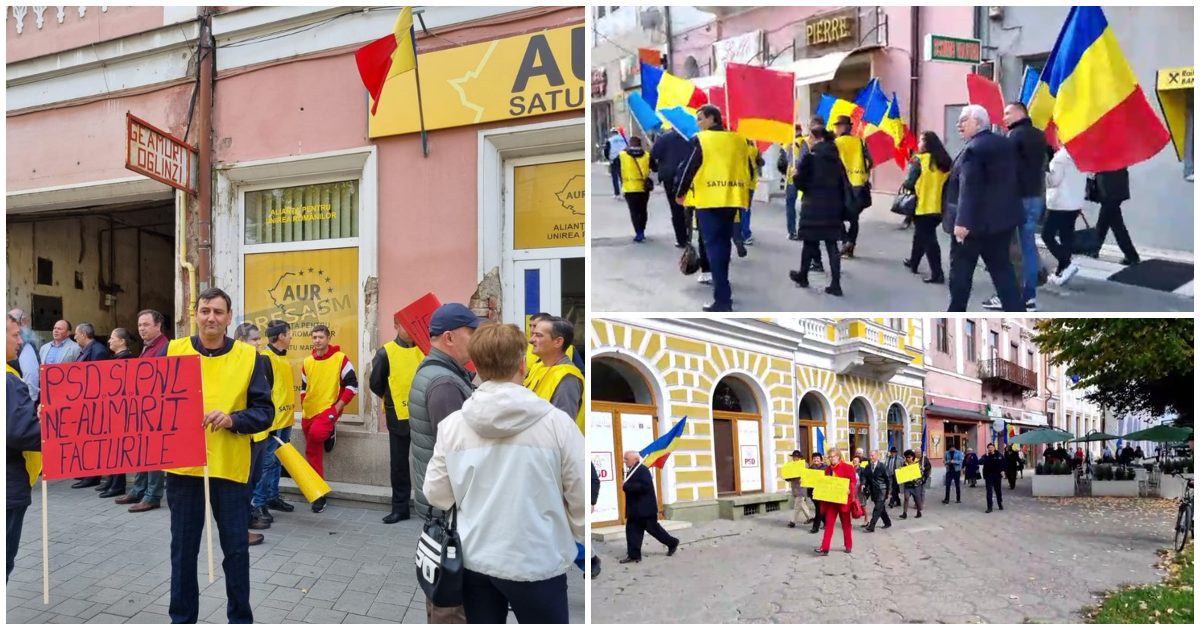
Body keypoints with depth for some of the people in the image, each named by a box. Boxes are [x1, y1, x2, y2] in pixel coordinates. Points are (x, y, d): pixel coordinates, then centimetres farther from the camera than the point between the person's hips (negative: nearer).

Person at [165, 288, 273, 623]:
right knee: (183, 548, 12)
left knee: (236, 548, 7)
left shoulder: (249, 356, -1)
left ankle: (241, 618, 23)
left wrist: (232, 419, -18)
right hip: (183, 466, 1)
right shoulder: (173, 351, 2)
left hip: (230, 468, -1)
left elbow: (265, 412, -3)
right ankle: (182, 618, 29)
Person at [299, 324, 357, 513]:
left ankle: (330, 433, 1)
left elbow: (352, 385, -8)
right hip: (309, 412, 6)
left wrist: (338, 407, -13)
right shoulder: (307, 362, 9)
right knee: (313, 454, 6)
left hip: (328, 409, -6)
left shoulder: (340, 358, -7)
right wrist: (303, 406, 10)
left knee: (316, 434, -35)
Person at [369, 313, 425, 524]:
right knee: (399, 464, 9)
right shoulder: (386, 353, -4)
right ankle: (400, 507, 20)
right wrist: (393, 400, 11)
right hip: (399, 417, -1)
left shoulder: (425, 349, 1)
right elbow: (376, 384, 3)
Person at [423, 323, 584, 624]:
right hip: (536, 563, -3)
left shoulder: (451, 424, -5)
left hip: (474, 560, 3)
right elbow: (582, 495, -6)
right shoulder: (556, 422, -13)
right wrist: (578, 534, 13)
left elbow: (435, 494, 2)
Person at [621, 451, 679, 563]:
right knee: (632, 530, 6)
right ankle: (633, 555, 12)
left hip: (645, 508, -9)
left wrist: (626, 486, -28)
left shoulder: (643, 470, -18)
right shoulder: (631, 471, 11)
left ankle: (672, 543, 21)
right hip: (635, 508, 9)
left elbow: (645, 486, -29)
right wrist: (625, 486, 2)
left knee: (653, 528, 3)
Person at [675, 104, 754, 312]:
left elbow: (690, 168, -7)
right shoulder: (738, 140, 12)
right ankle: (721, 287, 30)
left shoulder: (700, 139, -5)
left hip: (708, 199, -6)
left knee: (713, 244, -5)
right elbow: (748, 169, 16)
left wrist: (680, 193, 6)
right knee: (723, 242, 18)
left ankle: (722, 299, -12)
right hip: (731, 199, 6)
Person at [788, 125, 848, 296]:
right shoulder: (836, 159, 7)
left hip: (813, 207, -4)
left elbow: (799, 182, -11)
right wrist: (842, 208, 13)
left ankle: (803, 276, 28)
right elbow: (844, 184, 8)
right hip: (833, 206, 4)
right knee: (832, 245, 4)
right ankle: (835, 284, -1)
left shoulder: (810, 157, -10)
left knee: (809, 242, 11)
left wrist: (802, 181, 12)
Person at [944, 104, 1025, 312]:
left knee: (961, 268, 7)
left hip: (974, 220, -8)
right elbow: (1011, 181, 18)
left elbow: (968, 188, -25)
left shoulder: (973, 149, -16)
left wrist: (962, 221, -29)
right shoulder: (1006, 144, 11)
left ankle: (956, 315, 17)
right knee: (1002, 267, 10)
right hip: (1002, 217, 8)